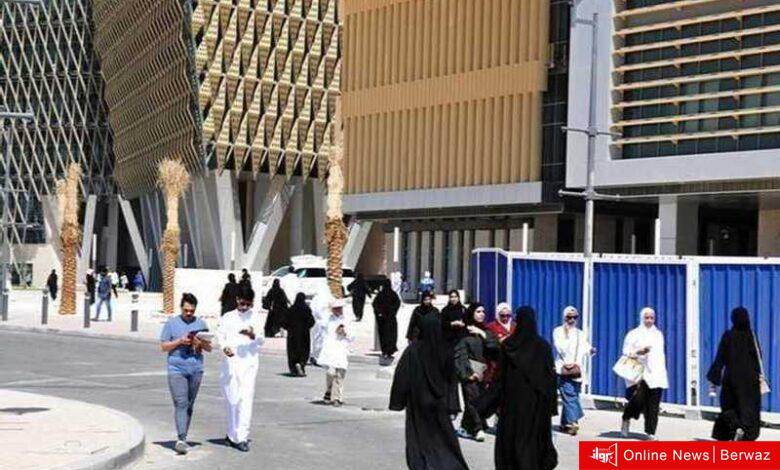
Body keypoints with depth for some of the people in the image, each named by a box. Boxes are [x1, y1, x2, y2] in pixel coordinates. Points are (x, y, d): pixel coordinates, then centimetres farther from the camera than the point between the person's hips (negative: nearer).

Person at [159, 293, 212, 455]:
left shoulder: (201, 324, 11)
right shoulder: (172, 323, 4)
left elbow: (209, 348, 11)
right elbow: (163, 346, 2)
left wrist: (199, 343, -9)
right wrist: (179, 341, -12)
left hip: (196, 370, 3)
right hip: (177, 369, -3)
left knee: (189, 405, 8)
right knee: (180, 403, -14)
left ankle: (183, 438, 17)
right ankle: (181, 439, -21)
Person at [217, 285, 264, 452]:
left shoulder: (255, 317, 8)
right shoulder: (227, 317, 8)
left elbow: (261, 341, 6)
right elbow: (220, 335, 4)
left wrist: (253, 335, -17)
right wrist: (224, 347, -17)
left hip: (249, 363, 0)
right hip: (231, 363, 1)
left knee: (246, 399, -10)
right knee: (232, 399, 4)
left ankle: (241, 437, -11)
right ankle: (233, 434, 19)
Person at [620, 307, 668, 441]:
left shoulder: (658, 334, 21)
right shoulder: (634, 334, 6)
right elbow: (626, 352, 1)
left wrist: (662, 372, 20)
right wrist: (639, 352, -17)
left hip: (656, 374, 4)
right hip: (639, 373, -4)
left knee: (653, 405, -4)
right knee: (638, 399, -18)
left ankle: (650, 433, -1)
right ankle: (626, 419, 9)